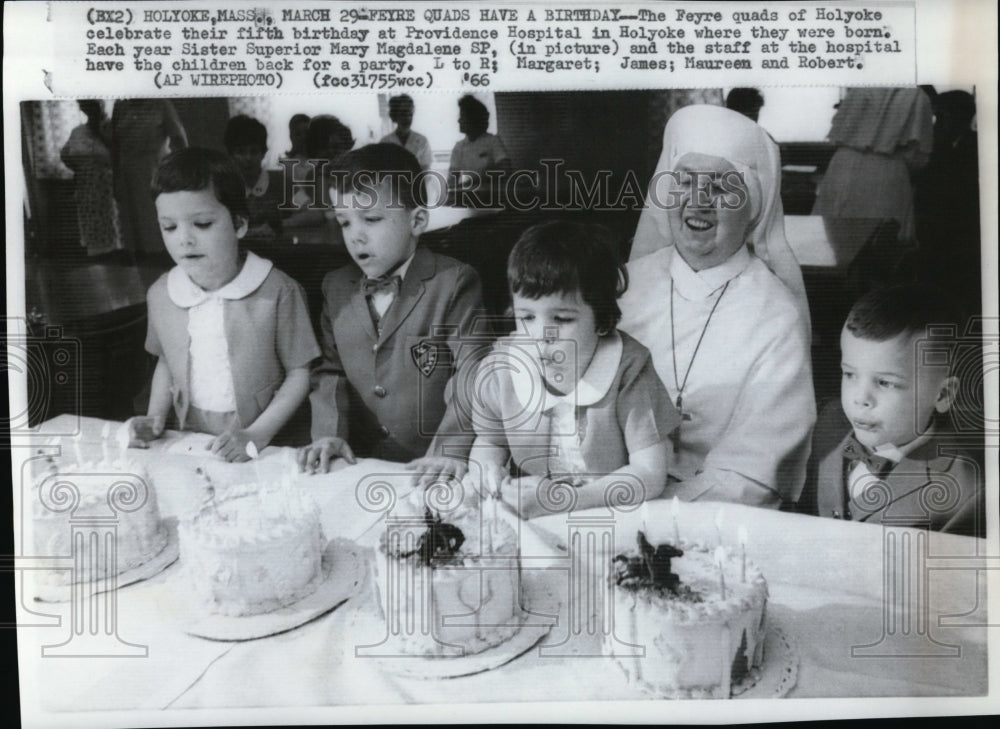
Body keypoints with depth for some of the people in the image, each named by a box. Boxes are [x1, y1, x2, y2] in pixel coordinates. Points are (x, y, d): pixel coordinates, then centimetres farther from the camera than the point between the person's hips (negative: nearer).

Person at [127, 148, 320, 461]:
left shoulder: (276, 291, -12)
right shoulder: (160, 294, 3)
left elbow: (299, 373, -6)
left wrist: (256, 436, -13)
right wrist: (155, 417, 6)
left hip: (267, 446, -4)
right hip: (191, 444, 4)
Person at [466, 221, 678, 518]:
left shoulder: (628, 370, -16)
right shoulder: (499, 370, -8)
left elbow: (650, 473, -16)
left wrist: (563, 500, -26)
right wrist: (487, 466, -13)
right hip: (524, 516, 1)